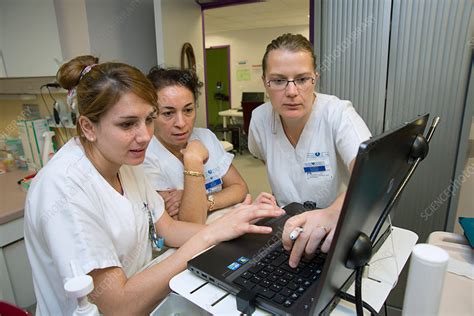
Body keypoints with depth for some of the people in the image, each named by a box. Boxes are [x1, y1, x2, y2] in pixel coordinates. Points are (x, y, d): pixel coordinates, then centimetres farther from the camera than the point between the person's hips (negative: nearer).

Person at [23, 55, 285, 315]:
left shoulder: (123, 161, -4)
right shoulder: (65, 189, -26)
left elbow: (168, 229, -1)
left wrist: (236, 223, -16)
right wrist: (208, 235, -29)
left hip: (139, 292, 6)